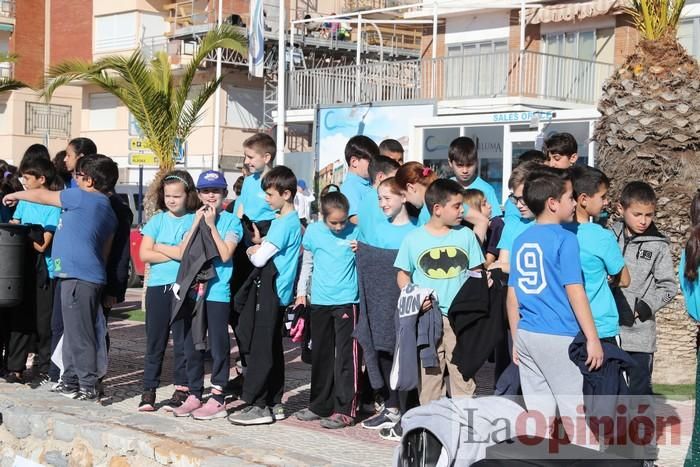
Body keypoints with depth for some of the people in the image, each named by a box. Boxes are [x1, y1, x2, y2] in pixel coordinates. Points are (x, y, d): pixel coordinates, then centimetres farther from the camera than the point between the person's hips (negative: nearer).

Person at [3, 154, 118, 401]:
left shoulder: (82, 197, -10)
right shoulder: (107, 209, 16)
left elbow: (42, 196, 1)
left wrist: (16, 195, 19)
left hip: (79, 277, -9)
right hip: (90, 276, 9)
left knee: (79, 334, -6)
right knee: (72, 331, 16)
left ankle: (87, 387, -3)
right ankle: (70, 380, 23)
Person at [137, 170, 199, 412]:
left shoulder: (195, 220, 1)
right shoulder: (157, 220, 9)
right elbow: (144, 254, -1)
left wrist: (160, 247, -3)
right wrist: (175, 254, -9)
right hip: (157, 286, 3)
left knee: (183, 340, 4)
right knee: (154, 341, 6)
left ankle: (181, 390, 12)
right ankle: (149, 390, 11)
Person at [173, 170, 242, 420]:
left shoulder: (231, 221, -1)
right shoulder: (195, 219, 12)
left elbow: (225, 254, -13)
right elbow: (183, 252, 1)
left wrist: (212, 224, -12)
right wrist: (196, 223, -6)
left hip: (218, 292, -5)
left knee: (218, 346, 0)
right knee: (192, 346, 10)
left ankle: (217, 399, 6)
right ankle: (194, 395, 21)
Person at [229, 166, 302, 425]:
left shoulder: (284, 224, -17)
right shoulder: (292, 221, 14)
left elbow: (260, 259, -19)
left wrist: (252, 251, 1)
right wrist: (259, 249, 0)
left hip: (273, 292, -10)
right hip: (278, 292, 10)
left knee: (262, 349, -7)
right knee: (273, 349, 13)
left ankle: (258, 406, -5)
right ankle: (274, 404, 18)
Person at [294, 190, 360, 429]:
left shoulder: (354, 232, -3)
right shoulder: (313, 231, 3)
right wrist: (301, 291, 14)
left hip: (346, 300, -3)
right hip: (319, 302, 4)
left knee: (346, 356, -6)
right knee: (320, 355, 13)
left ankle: (345, 410, -1)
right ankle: (320, 405, 26)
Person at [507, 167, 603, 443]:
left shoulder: (521, 241, 9)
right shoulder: (564, 239, -10)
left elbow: (512, 296, 11)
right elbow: (574, 292, -13)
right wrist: (593, 338, -9)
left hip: (526, 335, 6)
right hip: (558, 337, -6)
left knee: (540, 415, 10)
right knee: (576, 413, 2)